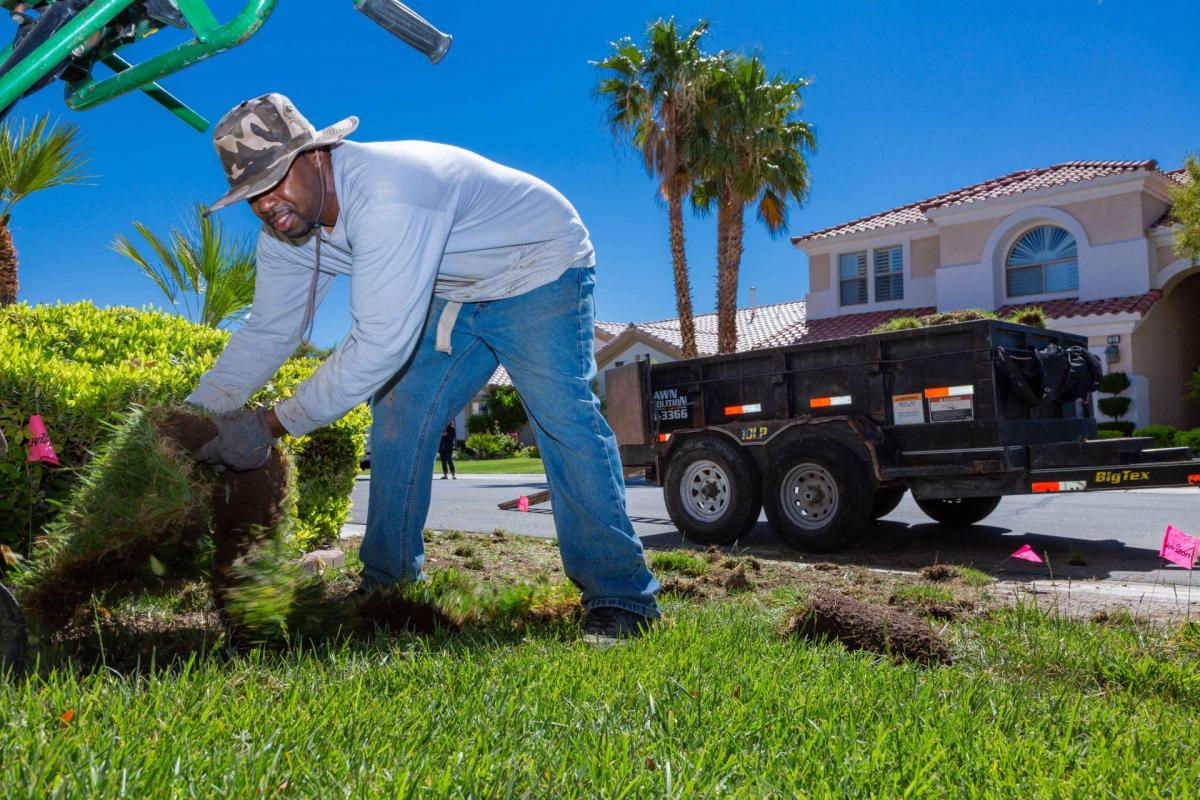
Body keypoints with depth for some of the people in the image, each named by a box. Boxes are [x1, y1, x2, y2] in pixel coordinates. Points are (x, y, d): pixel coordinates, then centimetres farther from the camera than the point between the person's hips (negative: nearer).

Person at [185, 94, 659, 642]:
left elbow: (381, 343, -41)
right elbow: (266, 333, -3)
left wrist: (271, 424, -35)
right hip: (454, 298, 8)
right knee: (397, 418, 1)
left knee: (562, 418, -22)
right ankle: (388, 584, 13)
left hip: (539, 271, -8)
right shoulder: (285, 232, -9)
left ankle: (619, 598, -15)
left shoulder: (385, 194, -38)